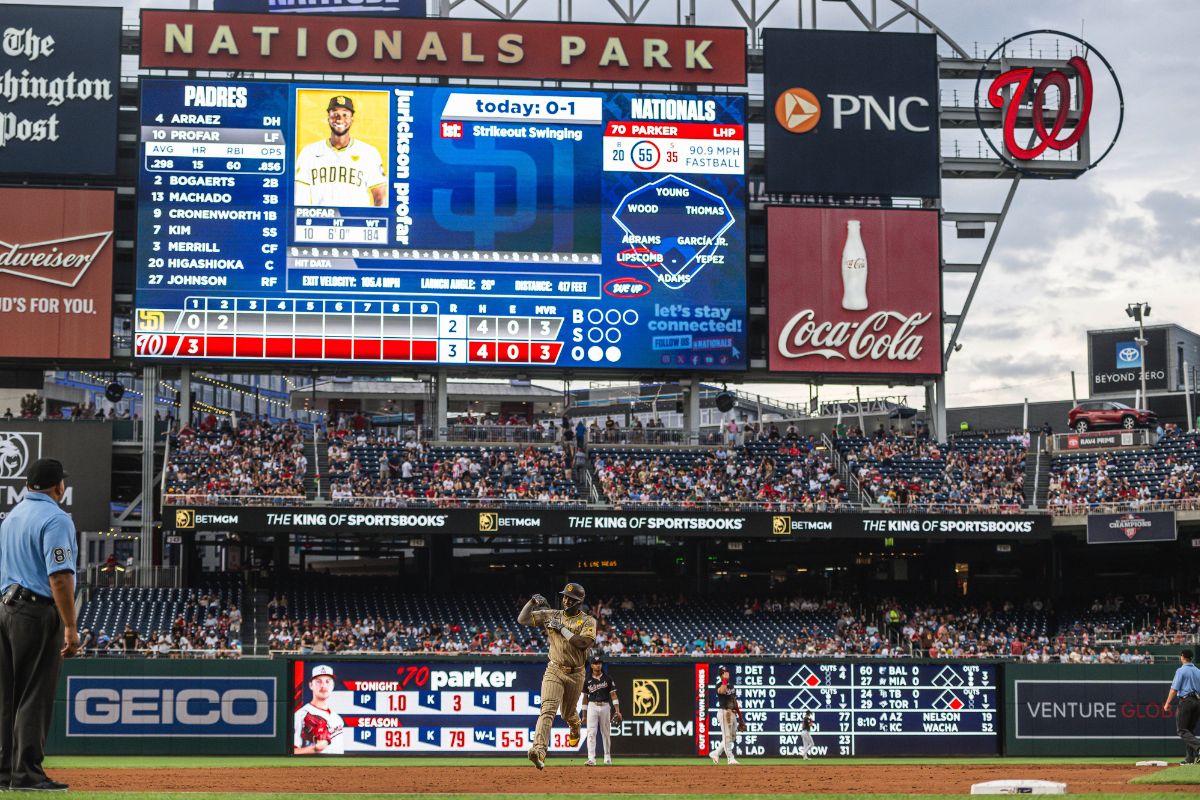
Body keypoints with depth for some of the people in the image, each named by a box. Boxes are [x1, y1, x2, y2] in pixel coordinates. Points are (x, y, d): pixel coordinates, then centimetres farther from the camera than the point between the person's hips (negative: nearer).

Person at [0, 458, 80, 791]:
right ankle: (27, 772, -5)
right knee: (35, 694, -5)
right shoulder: (55, 519, -12)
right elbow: (59, 577, -20)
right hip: (39, 613, -8)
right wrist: (70, 627, -19)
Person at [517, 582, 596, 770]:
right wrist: (533, 602, -10)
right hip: (554, 671, 0)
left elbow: (583, 642, -21)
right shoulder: (551, 615, 4)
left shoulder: (588, 621, -2)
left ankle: (575, 729, 55)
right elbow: (522, 619, 3)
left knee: (568, 714, 17)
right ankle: (539, 749, -35)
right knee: (548, 709, -21)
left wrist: (562, 628, -18)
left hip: (576, 674, 0)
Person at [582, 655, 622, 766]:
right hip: (592, 706, 0)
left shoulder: (607, 679, 3)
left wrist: (617, 711, -10)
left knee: (606, 733, 7)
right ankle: (591, 759, -15)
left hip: (605, 706, 0)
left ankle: (607, 758, 17)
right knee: (591, 733, -10)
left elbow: (613, 695, -1)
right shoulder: (587, 680, 6)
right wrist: (584, 715, 8)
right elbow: (585, 697, 10)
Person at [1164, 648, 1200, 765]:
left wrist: (1167, 703, -6)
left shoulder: (1181, 670, -5)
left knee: (1181, 729, -4)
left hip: (1186, 700, -7)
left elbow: (1174, 689, -10)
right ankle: (1190, 758, 7)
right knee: (1190, 729, 13)